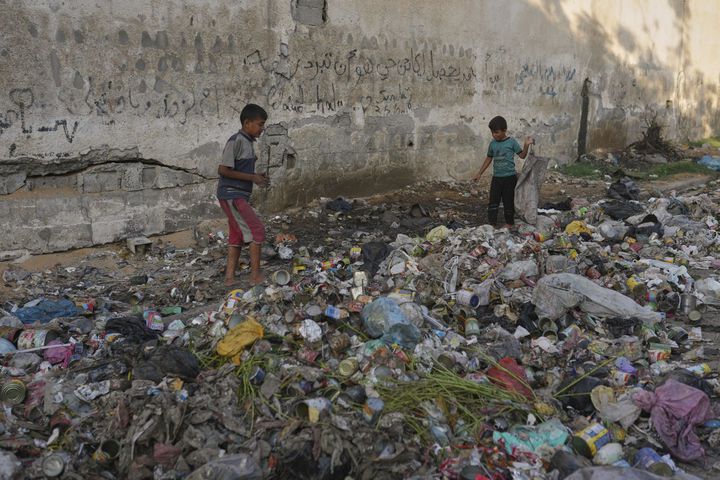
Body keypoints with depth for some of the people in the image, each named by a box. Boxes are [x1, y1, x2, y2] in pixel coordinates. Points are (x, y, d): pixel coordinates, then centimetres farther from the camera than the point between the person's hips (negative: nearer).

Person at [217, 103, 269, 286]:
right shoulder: (236, 141, -14)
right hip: (231, 195, -9)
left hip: (239, 196, 9)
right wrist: (252, 178, -17)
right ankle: (255, 276, -4)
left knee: (237, 235, 10)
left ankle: (230, 277, 15)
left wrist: (257, 178, 5)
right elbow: (223, 170, -18)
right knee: (257, 230, -10)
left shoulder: (248, 142, 13)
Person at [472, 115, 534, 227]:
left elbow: (522, 155, -1)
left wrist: (526, 145, -19)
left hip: (510, 177, -3)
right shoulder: (493, 143, 4)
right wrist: (479, 174, 15)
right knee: (493, 202, 0)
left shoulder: (512, 142, -6)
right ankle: (491, 224, 3)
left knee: (508, 201, 6)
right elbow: (488, 159, 14)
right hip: (496, 177, 3)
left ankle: (509, 223, 21)